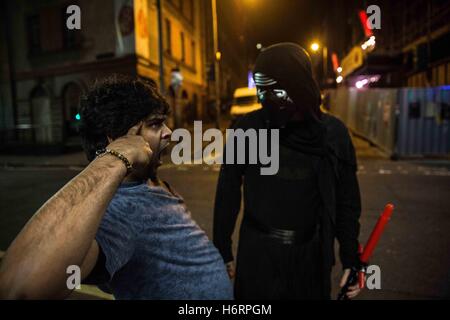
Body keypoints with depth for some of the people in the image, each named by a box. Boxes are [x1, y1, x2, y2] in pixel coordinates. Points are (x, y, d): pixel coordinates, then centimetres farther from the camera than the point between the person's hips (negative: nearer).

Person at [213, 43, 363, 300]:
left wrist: (351, 259, 3)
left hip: (310, 254, 1)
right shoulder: (248, 128, -9)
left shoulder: (333, 132, -5)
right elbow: (228, 192, -4)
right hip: (257, 252, -1)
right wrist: (222, 250, -1)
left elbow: (346, 200, 1)